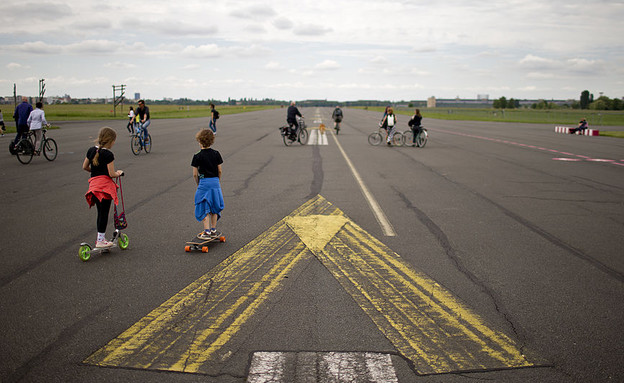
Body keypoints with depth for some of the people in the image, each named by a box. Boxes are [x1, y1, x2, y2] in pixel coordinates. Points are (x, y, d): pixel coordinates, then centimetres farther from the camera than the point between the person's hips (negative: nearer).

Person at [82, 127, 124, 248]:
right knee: (104, 213, 0)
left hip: (93, 183, 7)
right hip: (105, 185, -7)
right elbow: (111, 174, -13)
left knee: (100, 212, 16)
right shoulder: (108, 154, -13)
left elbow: (85, 167, 17)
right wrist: (119, 173, 6)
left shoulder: (91, 150, 9)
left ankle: (101, 238, 21)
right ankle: (100, 240, 3)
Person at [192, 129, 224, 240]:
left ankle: (207, 232, 0)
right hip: (215, 182, 4)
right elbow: (219, 171, 6)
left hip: (204, 182, -4)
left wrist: (198, 184, 11)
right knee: (214, 208, 14)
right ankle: (213, 230, 20)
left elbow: (195, 174, -5)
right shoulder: (216, 154, 1)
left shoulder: (197, 156, -9)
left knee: (204, 209, 3)